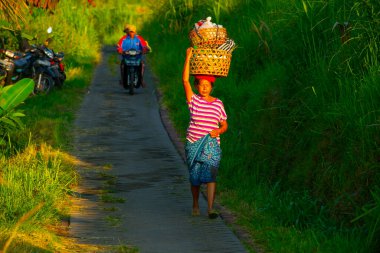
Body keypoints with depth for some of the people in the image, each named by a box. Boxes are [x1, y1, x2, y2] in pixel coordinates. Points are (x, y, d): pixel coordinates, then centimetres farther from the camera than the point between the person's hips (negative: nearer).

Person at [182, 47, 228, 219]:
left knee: (211, 175, -13)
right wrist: (188, 58, -13)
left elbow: (225, 125, 11)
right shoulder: (193, 100, 2)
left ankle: (210, 208, -17)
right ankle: (195, 204, 28)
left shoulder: (218, 104, 5)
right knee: (194, 176, 8)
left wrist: (219, 131, -12)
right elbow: (185, 80, -9)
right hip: (193, 144, 0)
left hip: (212, 145, 0)